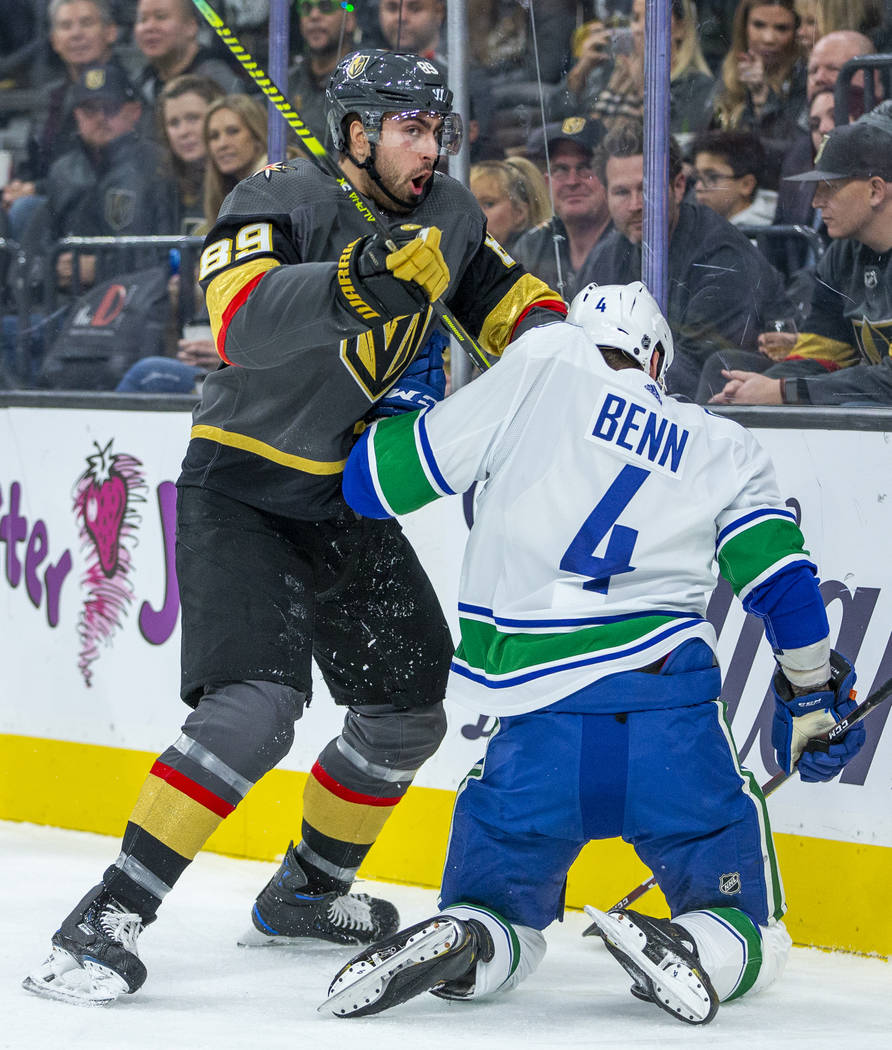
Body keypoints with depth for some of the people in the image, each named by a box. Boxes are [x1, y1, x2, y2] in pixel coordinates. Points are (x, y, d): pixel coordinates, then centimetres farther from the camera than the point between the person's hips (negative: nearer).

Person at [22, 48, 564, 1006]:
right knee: (256, 704, -24)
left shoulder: (448, 217, 1)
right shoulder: (282, 201, -20)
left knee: (410, 703, 11)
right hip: (240, 489, -8)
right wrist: (362, 279, -53)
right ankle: (108, 919, -21)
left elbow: (508, 297, 17)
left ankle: (307, 892, 32)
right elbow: (245, 322, -39)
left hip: (343, 499, 8)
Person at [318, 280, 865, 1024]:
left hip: (541, 729, 0)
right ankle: (696, 953, -21)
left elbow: (377, 480, 9)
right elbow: (786, 587, 6)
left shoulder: (542, 363, 8)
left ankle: (467, 946, -16)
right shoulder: (724, 449, 15)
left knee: (499, 915, 21)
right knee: (747, 934, 15)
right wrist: (815, 704, 22)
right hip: (675, 716, 0)